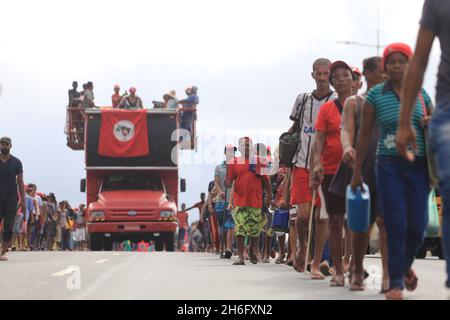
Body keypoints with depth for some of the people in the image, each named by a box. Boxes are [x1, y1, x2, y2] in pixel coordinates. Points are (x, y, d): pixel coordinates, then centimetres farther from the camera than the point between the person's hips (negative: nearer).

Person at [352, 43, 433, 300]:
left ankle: (406, 265, 30)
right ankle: (396, 282, 3)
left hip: (418, 165, 2)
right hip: (390, 165, -2)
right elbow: (364, 134, 6)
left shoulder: (421, 94, 10)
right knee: (396, 226, -7)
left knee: (418, 226, 0)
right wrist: (357, 172, 6)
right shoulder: (376, 95, 2)